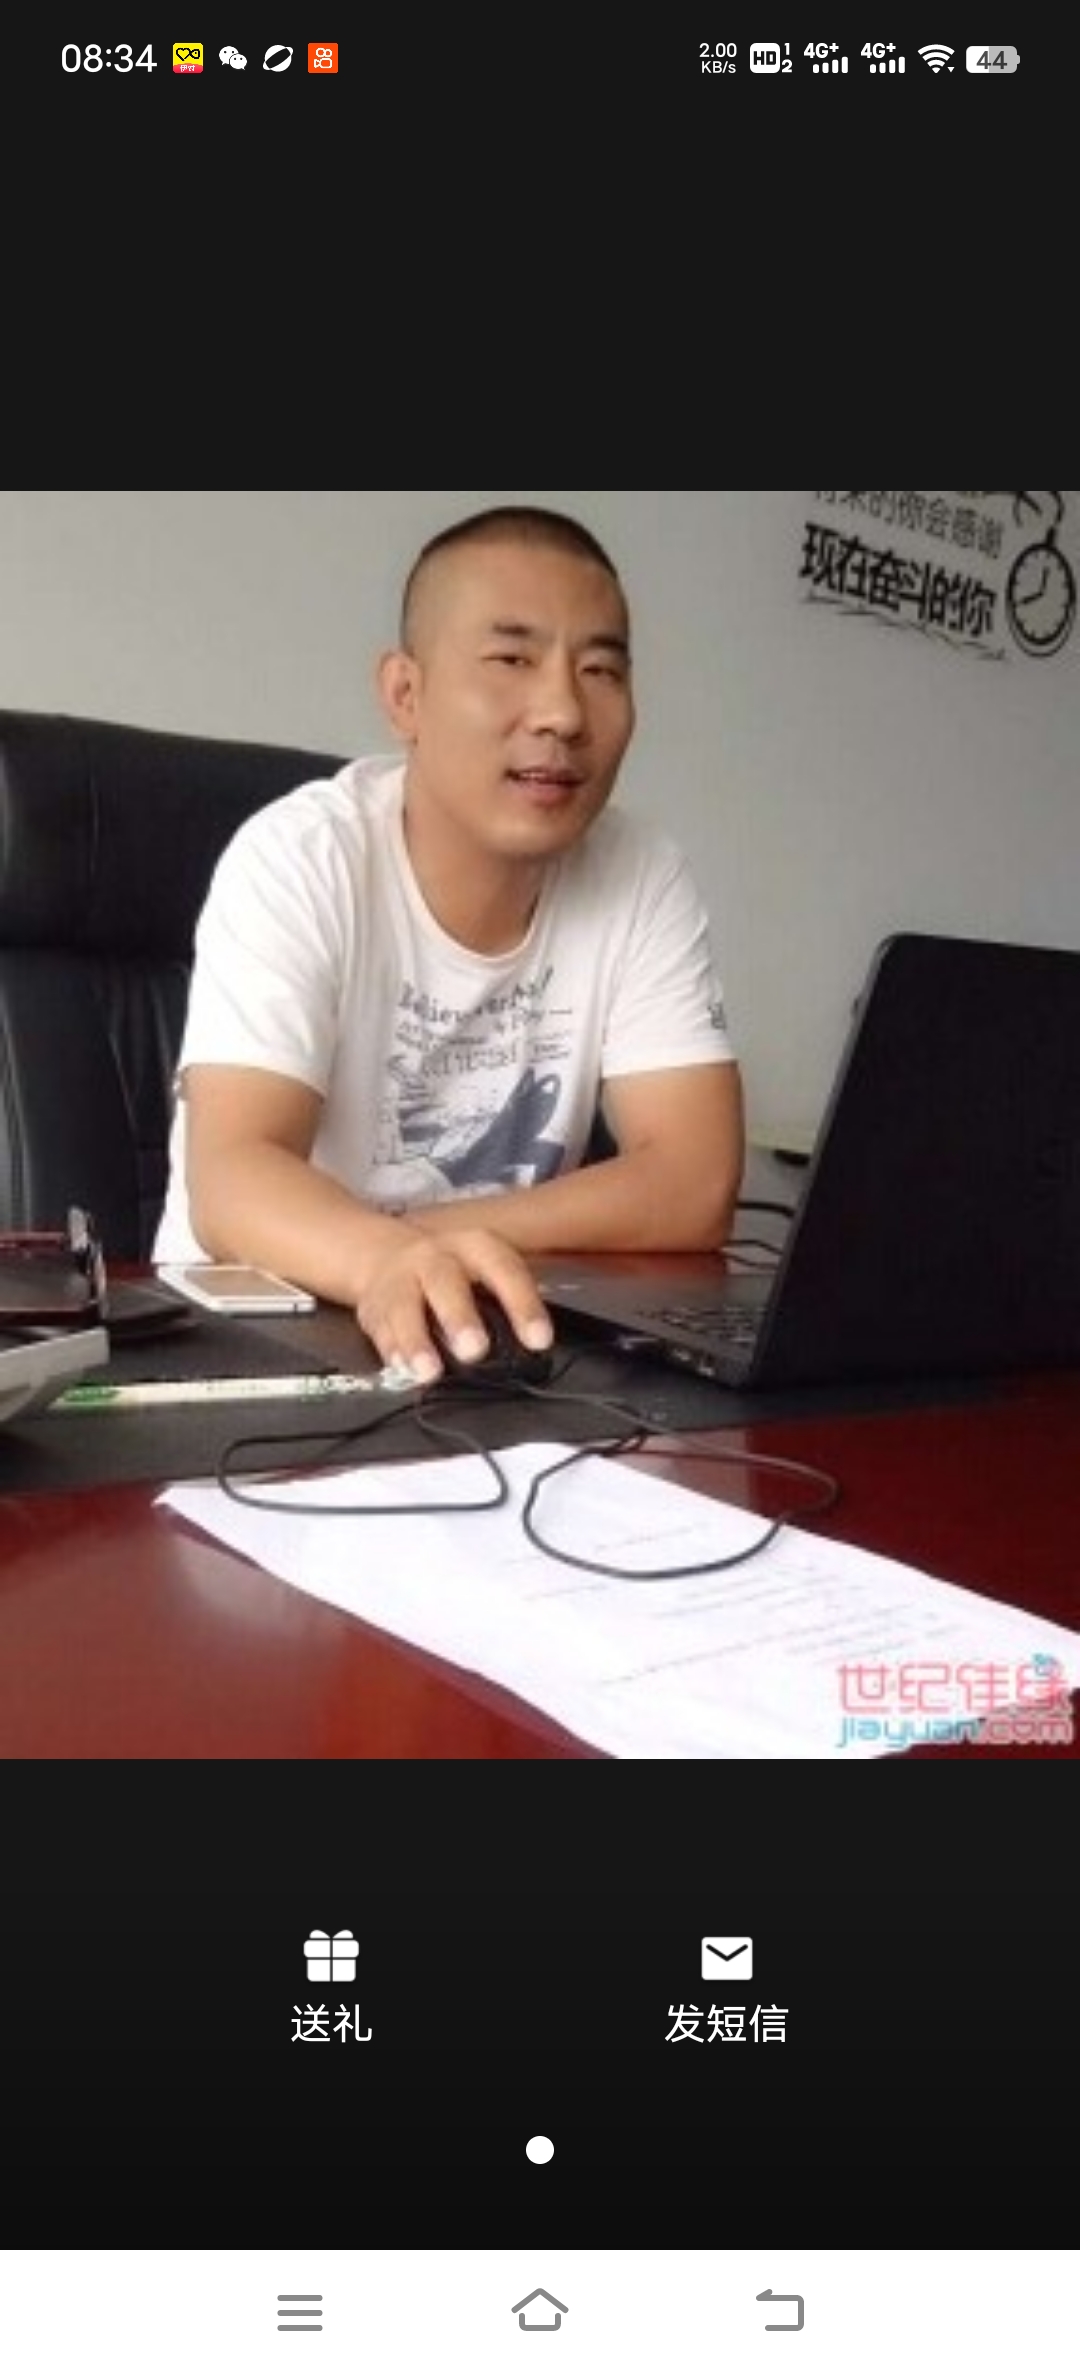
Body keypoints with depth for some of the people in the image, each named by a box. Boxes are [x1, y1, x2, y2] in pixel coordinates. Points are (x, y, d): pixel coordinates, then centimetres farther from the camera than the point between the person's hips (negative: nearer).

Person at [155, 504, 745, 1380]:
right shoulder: (297, 858, -12)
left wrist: (437, 1263, -19)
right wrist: (388, 1263, -42)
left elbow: (693, 1186, -11)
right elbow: (232, 1178, -23)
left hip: (489, 1334, 3)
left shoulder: (645, 878, -5)